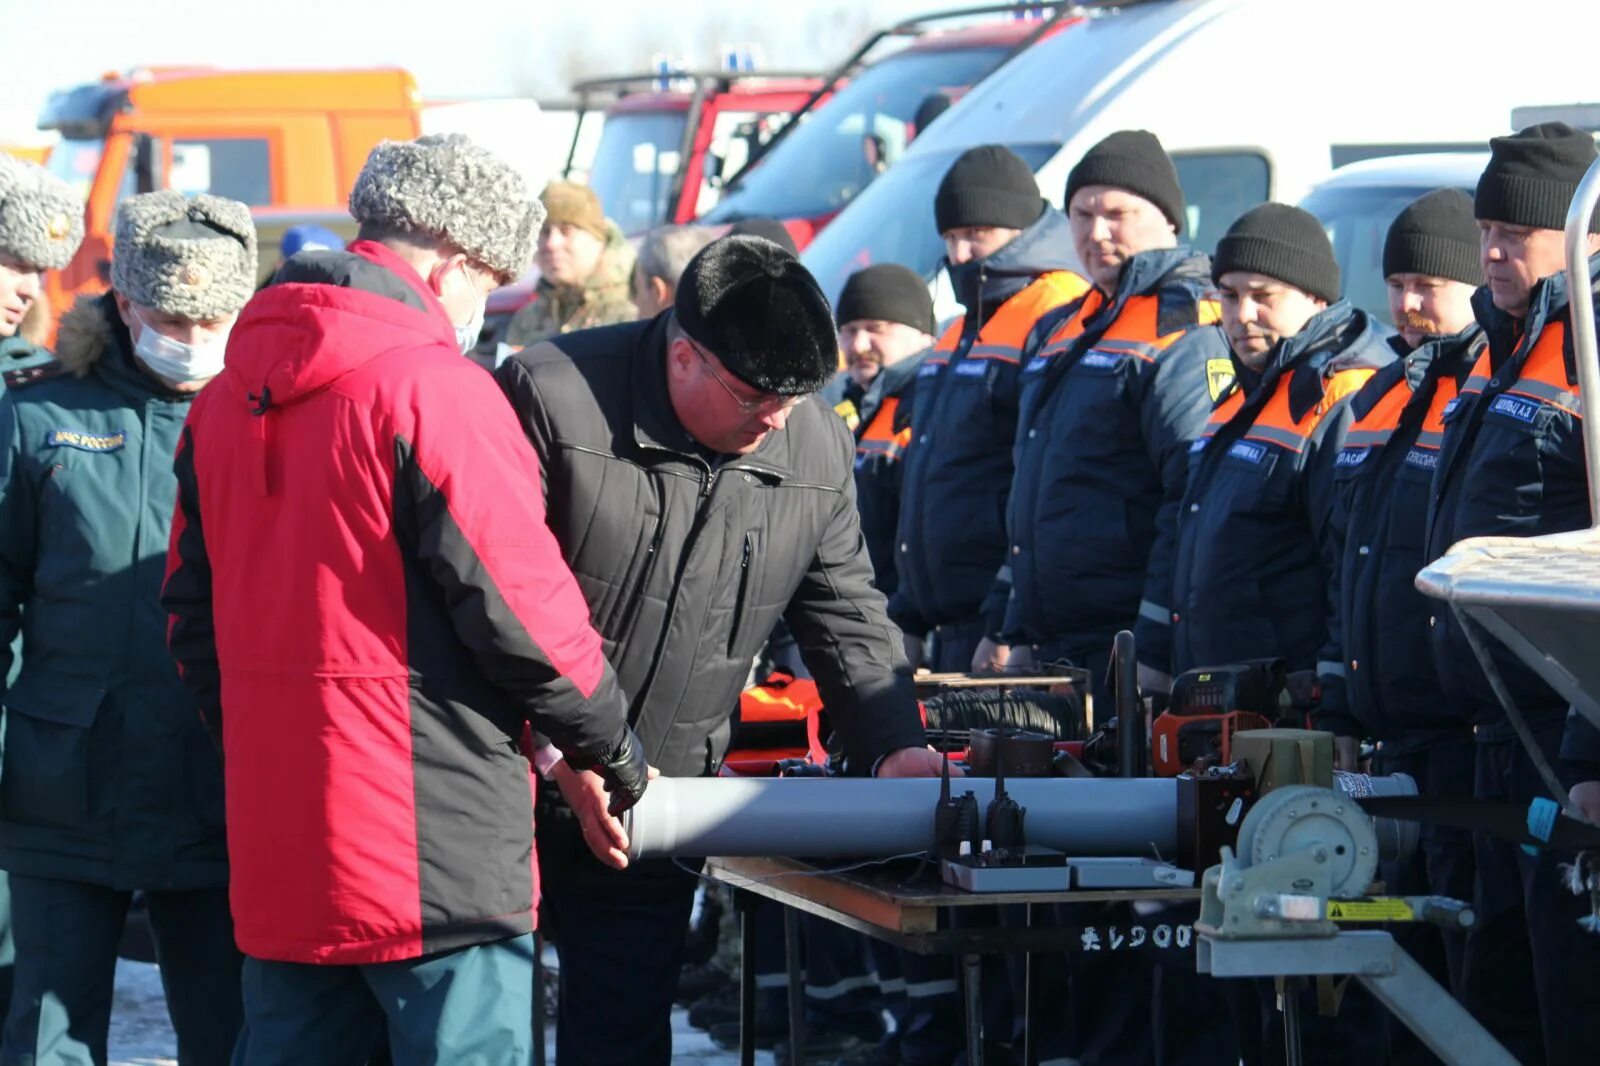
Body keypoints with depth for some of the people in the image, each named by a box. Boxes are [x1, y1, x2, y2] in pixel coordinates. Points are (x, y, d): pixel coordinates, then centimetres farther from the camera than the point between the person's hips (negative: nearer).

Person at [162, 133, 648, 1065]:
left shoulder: (227, 399, 11)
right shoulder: (434, 390, -14)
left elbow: (193, 611, 16)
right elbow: (520, 605, -13)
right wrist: (611, 746, 1)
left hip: (276, 845, 8)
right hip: (436, 843, -8)